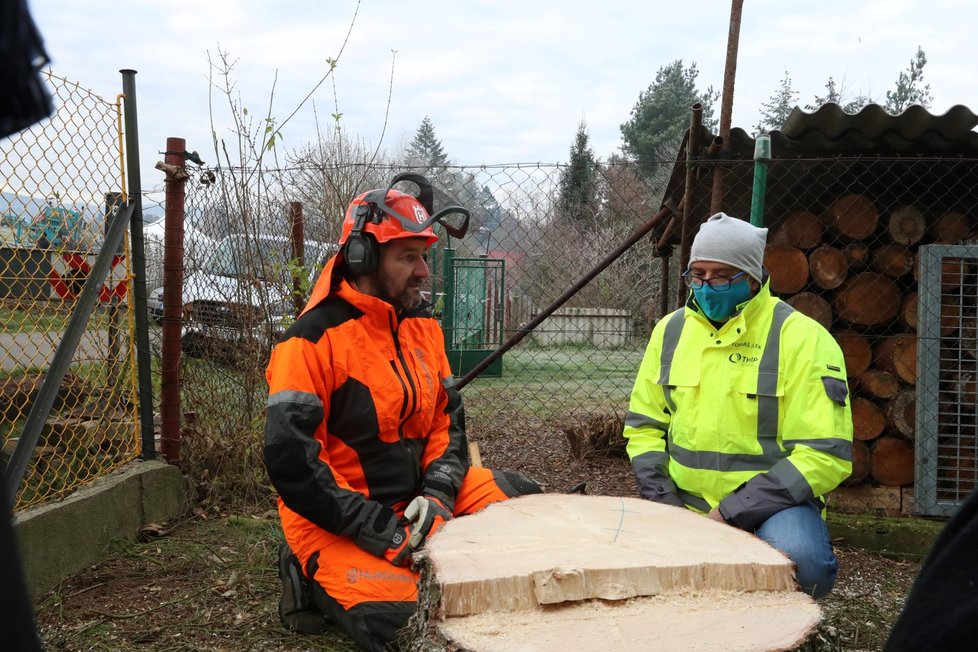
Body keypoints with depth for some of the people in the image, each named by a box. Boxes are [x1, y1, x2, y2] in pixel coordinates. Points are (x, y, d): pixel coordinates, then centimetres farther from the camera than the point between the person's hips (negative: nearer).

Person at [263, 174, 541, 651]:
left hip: (412, 496, 7)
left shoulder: (422, 323, 4)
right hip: (335, 519, -7)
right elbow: (291, 463, -23)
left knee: (522, 502, 3)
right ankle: (315, 578, 4)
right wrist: (380, 531, -23)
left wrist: (438, 494, -11)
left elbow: (448, 418, 7)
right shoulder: (313, 340, -19)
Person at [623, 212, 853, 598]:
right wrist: (664, 502, -4)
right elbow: (643, 424, 13)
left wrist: (734, 512, -19)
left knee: (799, 559, -35)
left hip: (772, 501, -4)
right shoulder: (671, 330, 6)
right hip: (683, 501, 4)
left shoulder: (801, 338, -10)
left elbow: (825, 454, -13)